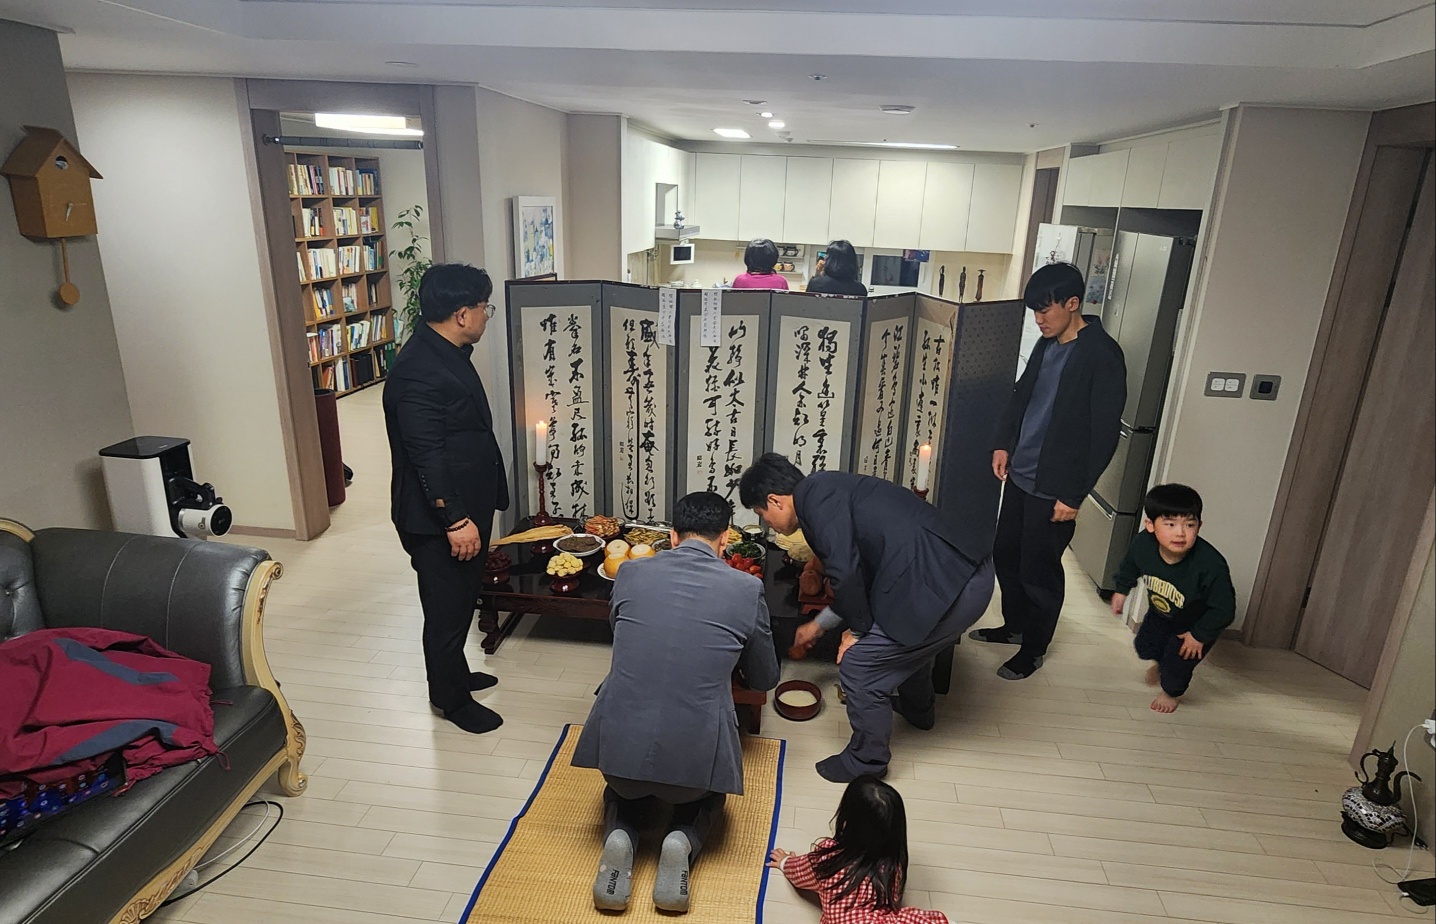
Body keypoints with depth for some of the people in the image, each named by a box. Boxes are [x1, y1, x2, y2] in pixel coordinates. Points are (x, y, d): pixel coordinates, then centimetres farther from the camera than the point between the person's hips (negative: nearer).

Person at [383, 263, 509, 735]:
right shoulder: (418, 371, -25)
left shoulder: (448, 352, 7)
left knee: (461, 598, 23)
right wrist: (455, 520, -24)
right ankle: (450, 697, 24)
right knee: (447, 606, 7)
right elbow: (426, 455, -26)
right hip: (438, 517, -10)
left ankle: (452, 672, 41)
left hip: (466, 505, 10)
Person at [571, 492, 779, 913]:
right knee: (704, 796, 34)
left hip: (619, 740, 2)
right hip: (695, 749, -1)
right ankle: (682, 840, 5)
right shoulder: (747, 588, -2)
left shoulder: (630, 573, 3)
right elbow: (766, 679, 12)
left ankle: (619, 836, 6)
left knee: (623, 792, 36)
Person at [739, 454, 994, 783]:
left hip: (941, 590, -10)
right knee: (910, 637, 36)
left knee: (858, 665, 4)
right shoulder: (831, 490, 21)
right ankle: (918, 709, 63)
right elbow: (859, 574, 31)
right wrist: (818, 625, 42)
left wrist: (857, 628, 0)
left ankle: (866, 762, 25)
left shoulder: (817, 493, -8)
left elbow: (846, 572, -17)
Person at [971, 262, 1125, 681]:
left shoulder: (1102, 356, -18)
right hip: (1019, 474, 8)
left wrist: (1073, 494, -18)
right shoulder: (1047, 345, 6)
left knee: (1039, 571, 6)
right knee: (1006, 553, 19)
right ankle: (1015, 625, 39)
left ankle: (1034, 649, 25)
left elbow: (1104, 433, -18)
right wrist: (1003, 444, 6)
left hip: (1053, 487, -8)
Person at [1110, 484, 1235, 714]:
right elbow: (1130, 566, -4)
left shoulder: (1211, 566, -43)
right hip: (1160, 612, 4)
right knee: (1145, 645, 19)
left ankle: (1171, 693, 36)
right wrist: (1122, 590, 7)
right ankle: (1159, 664, 56)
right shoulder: (1143, 544, -31)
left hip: (1198, 622, -4)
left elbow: (1224, 610, -28)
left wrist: (1199, 636, -20)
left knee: (1178, 662, 1)